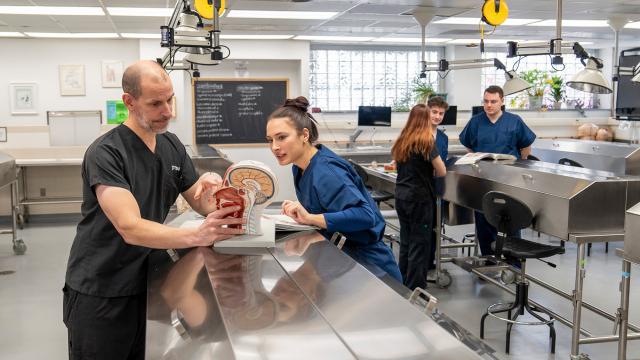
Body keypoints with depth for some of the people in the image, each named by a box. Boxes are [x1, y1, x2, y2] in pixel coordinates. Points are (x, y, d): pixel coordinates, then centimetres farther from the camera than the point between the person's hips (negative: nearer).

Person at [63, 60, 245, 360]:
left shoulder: (172, 145, 2)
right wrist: (198, 235, -44)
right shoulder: (105, 153, -20)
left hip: (146, 285, 6)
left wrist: (210, 188, -20)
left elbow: (202, 205, 4)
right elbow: (131, 229, -30)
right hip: (98, 294, -6)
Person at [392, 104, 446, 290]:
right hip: (419, 198, -6)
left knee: (406, 242, 16)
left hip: (401, 195, 6)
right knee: (420, 245, 2)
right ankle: (415, 290, 6)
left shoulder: (402, 140, 7)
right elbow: (442, 172, -10)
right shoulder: (427, 141, -11)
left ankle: (403, 285, 26)